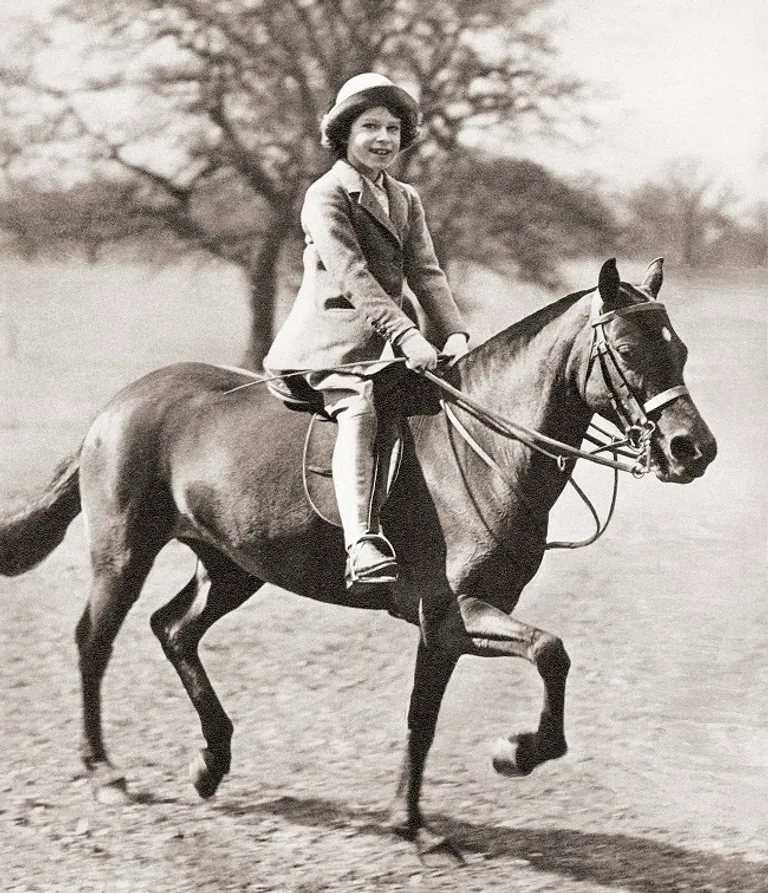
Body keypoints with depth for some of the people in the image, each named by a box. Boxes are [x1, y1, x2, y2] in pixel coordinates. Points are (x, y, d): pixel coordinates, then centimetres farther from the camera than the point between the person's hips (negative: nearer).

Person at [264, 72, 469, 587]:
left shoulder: (406, 200, 20)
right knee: (360, 411, -31)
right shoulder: (326, 196, -4)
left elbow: (426, 273, 10)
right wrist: (406, 335, -26)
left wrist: (454, 333, -9)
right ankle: (362, 543, -44)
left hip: (386, 339, 8)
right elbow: (351, 275, -17)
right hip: (334, 338, -8)